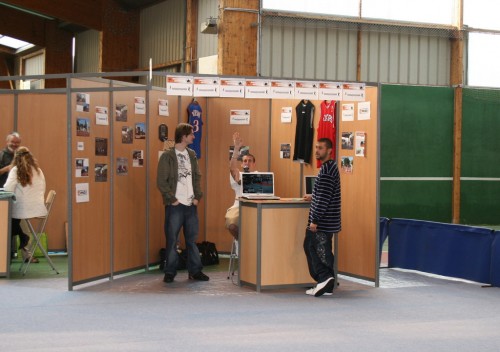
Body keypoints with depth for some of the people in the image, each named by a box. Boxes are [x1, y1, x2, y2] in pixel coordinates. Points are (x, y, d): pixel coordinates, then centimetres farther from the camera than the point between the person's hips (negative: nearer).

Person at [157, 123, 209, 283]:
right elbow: (161, 181, -10)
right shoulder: (167, 156, -8)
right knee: (172, 239, 1)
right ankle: (170, 272, 10)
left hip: (191, 205, 5)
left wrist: (197, 197, 3)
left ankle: (195, 271, 16)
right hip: (175, 205, -5)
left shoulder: (191, 154, 10)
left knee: (192, 239, 9)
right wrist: (172, 199, -12)